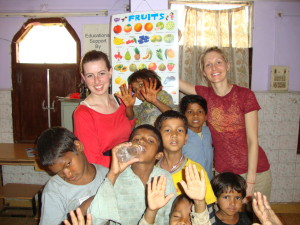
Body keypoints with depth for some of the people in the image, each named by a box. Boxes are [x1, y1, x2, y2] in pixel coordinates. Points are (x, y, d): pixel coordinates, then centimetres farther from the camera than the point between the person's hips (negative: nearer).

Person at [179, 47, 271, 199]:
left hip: (254, 171, -2)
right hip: (223, 172, 2)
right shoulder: (204, 94, -1)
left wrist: (250, 182, -14)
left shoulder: (245, 95, -10)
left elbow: (252, 140, -11)